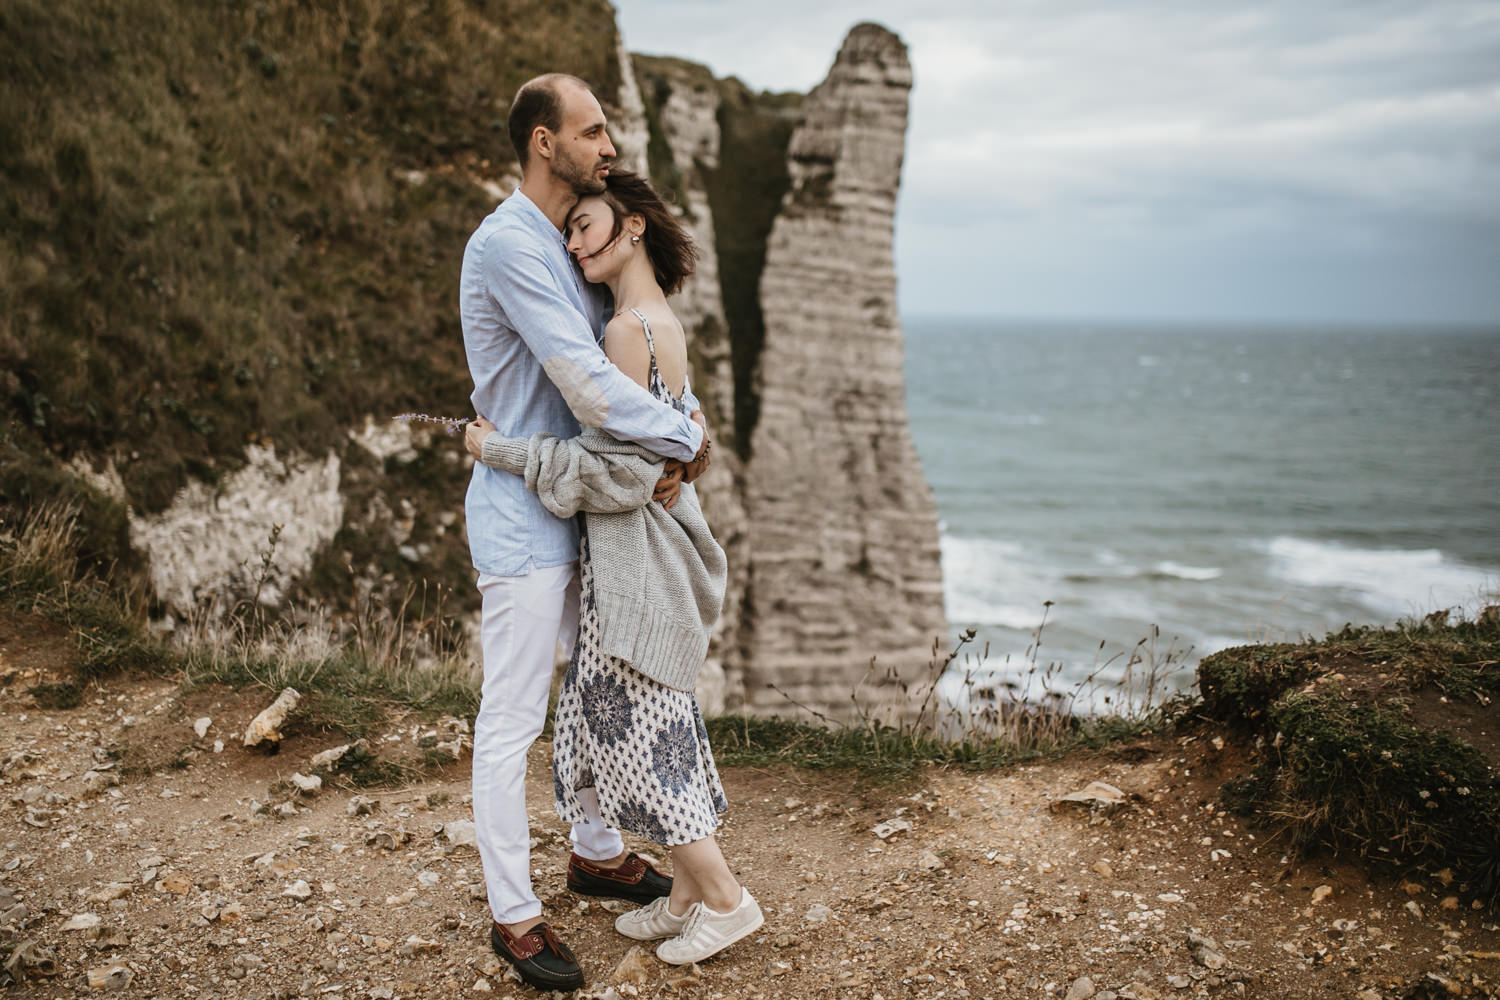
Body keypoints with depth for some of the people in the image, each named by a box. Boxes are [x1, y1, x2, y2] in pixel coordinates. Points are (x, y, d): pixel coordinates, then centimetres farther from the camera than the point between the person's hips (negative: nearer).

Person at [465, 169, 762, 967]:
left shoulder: (626, 331, -19)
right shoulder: (666, 323, 10)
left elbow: (619, 469, -22)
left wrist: (505, 452, -15)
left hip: (633, 560, -9)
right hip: (644, 553, 9)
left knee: (632, 730, 1)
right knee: (655, 724, 16)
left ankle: (726, 899, 12)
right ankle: (687, 894, 27)